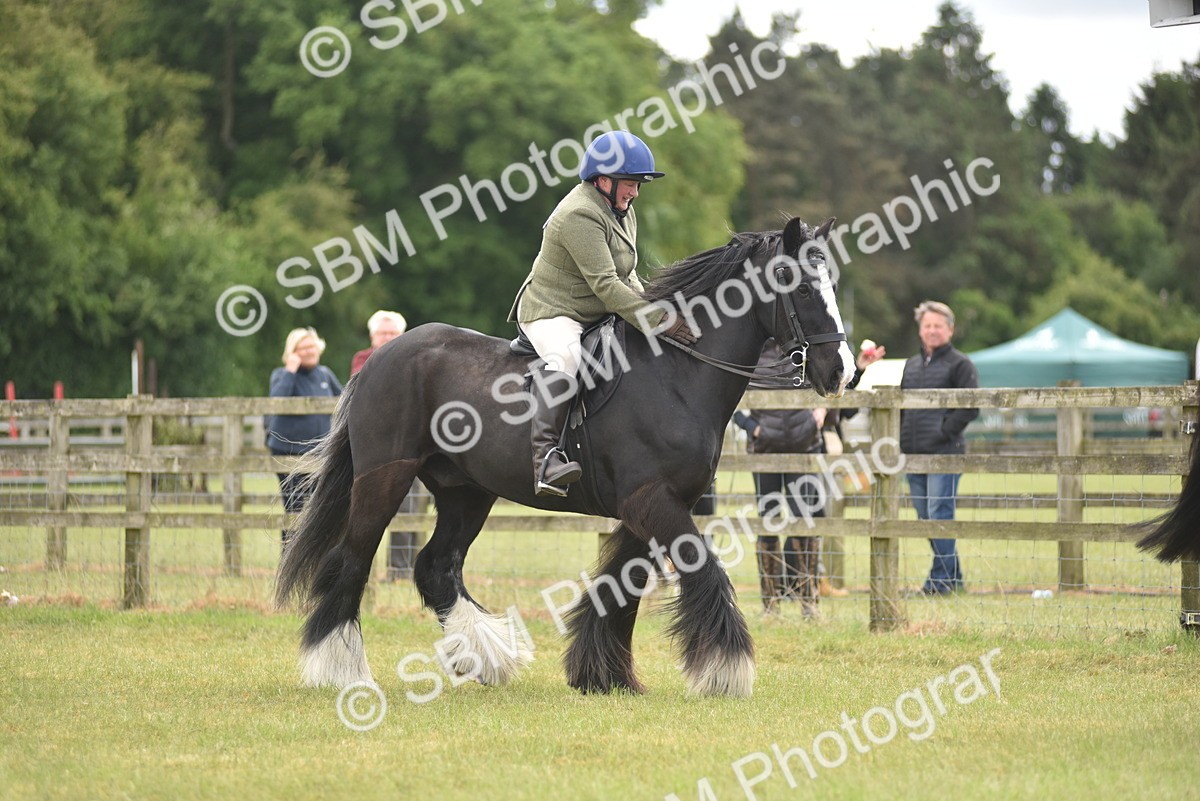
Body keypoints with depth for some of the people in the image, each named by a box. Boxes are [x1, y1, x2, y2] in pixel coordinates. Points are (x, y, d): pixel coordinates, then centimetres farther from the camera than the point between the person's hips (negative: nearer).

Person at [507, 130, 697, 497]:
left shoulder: (624, 212, 11)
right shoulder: (580, 215, -22)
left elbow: (627, 277, 20)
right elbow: (605, 284, -29)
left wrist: (652, 306, 2)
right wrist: (656, 321, -33)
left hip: (599, 316, 10)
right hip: (553, 314, -10)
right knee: (564, 358, -38)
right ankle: (545, 456, -48)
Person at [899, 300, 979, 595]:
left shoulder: (960, 364, -1)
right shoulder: (911, 365, 20)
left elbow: (971, 407, -8)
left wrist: (945, 431, -13)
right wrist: (900, 437, 10)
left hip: (945, 453, -7)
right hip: (913, 454, 7)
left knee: (939, 515, -12)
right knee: (926, 518, 8)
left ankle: (943, 577, -8)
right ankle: (952, 577, 16)